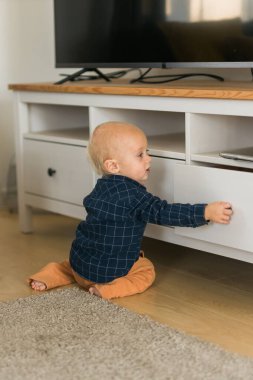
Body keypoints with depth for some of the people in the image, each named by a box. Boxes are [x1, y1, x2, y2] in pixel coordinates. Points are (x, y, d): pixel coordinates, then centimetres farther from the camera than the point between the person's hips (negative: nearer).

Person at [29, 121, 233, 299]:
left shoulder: (103, 188, 6)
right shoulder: (132, 194, -22)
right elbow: (164, 213, -28)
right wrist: (206, 212, -32)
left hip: (79, 264, 8)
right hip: (107, 271, -7)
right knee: (146, 270, 13)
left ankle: (53, 274, 13)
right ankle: (107, 289, -8)